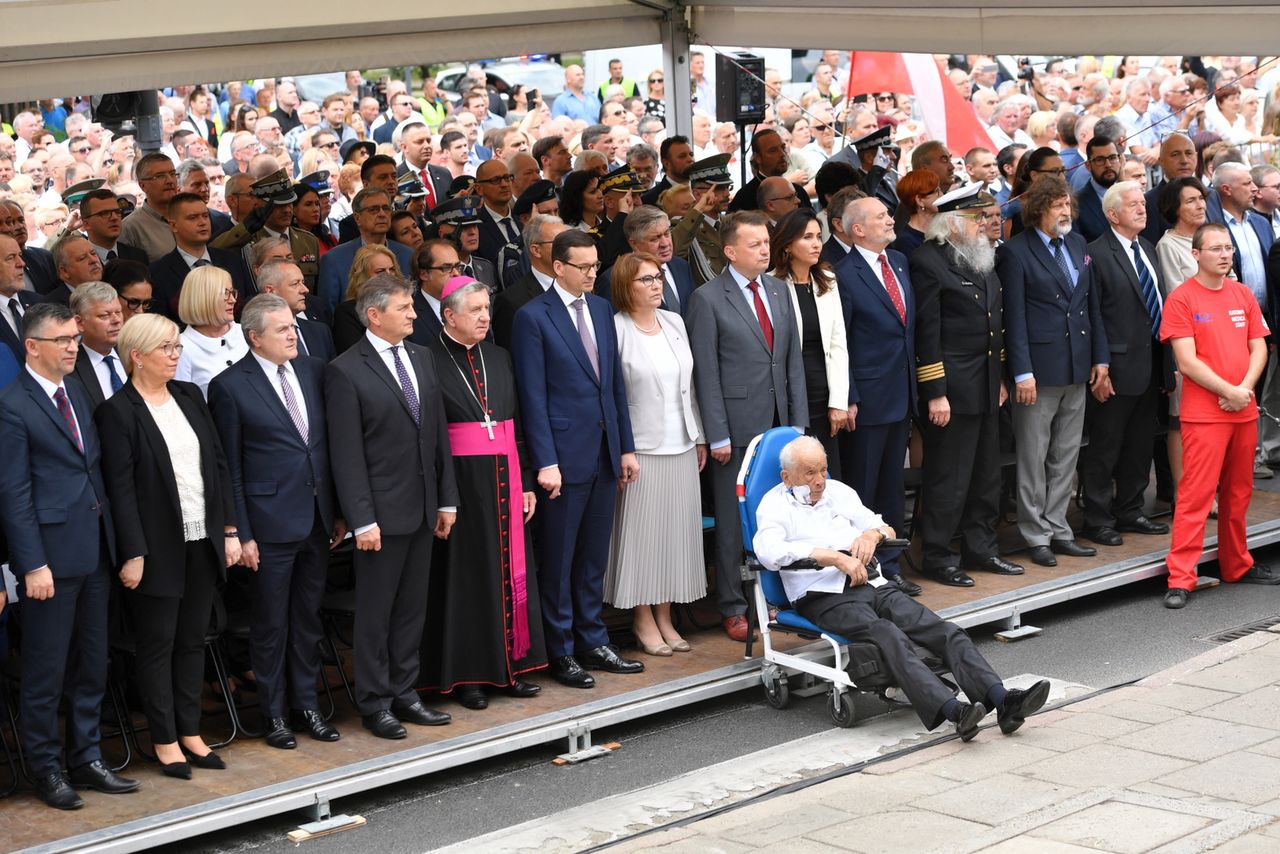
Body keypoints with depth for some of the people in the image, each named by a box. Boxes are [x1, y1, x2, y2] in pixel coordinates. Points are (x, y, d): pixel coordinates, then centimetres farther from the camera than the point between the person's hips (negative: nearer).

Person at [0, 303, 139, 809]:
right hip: (52, 553, -7)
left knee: (92, 664, 14)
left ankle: (86, 758, 25)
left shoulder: (76, 389, 12)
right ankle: (46, 768, 15)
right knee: (46, 671, 3)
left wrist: (111, 539, 10)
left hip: (94, 550, 7)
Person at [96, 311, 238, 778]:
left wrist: (229, 529, 7)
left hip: (202, 542, 6)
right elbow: (120, 488, -13)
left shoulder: (189, 396, 9)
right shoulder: (118, 411, -10)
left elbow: (218, 464, 11)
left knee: (193, 640, 12)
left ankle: (190, 732, 22)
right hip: (159, 545, -6)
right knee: (157, 644, 4)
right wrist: (133, 555, -16)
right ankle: (165, 741, 13)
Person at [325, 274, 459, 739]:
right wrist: (362, 520, -17)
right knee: (376, 612, 4)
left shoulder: (421, 358, 10)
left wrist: (447, 498, 10)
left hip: (423, 506, 6)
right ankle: (374, 703, 14)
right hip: (382, 510, -6)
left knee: (412, 608, 13)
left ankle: (404, 693, 24)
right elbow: (346, 455, -13)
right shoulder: (346, 372, -11)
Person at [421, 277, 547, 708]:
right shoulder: (428, 362, -8)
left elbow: (518, 424, 13)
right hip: (458, 482, -6)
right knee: (466, 574, 1)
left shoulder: (499, 358, 11)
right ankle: (466, 674, 10)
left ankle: (508, 665, 19)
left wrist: (526, 483, 8)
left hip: (505, 479, 6)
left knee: (508, 570, 9)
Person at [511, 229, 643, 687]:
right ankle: (560, 652, 12)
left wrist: (626, 447, 11)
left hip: (604, 453, 6)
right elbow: (533, 395, -12)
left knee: (594, 556, 14)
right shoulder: (533, 317, -9)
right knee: (558, 559, 3)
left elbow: (615, 383, 14)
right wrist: (545, 462, -15)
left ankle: (592, 641, 24)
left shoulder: (601, 309, 11)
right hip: (565, 454, -6)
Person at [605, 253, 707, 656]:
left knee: (676, 529, 8)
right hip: (640, 448, -6)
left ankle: (665, 617, 18)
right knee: (641, 532, -1)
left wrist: (699, 436, 14)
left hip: (681, 446, 6)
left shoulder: (674, 322, 10)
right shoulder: (615, 329, -10)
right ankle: (643, 619, 11)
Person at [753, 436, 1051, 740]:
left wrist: (873, 534, 2)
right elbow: (769, 552, -15)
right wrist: (835, 557, -19)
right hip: (824, 595, -6)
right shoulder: (775, 504, 6)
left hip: (873, 584, 6)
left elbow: (887, 530, 29)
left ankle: (1003, 700, -30)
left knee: (946, 631, -16)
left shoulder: (838, 492, 24)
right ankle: (953, 711, -48)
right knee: (890, 637, -33)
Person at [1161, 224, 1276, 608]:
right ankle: (1180, 578, -7)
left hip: (1244, 411, 6)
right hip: (1204, 414, -6)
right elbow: (1187, 362, -11)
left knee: (1238, 492, 14)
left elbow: (1259, 348, 10)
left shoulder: (1243, 295, 11)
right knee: (1195, 494, -8)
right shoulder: (1181, 299, -6)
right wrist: (1229, 392, -14)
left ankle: (1237, 566, 26)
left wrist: (1246, 388, -7)